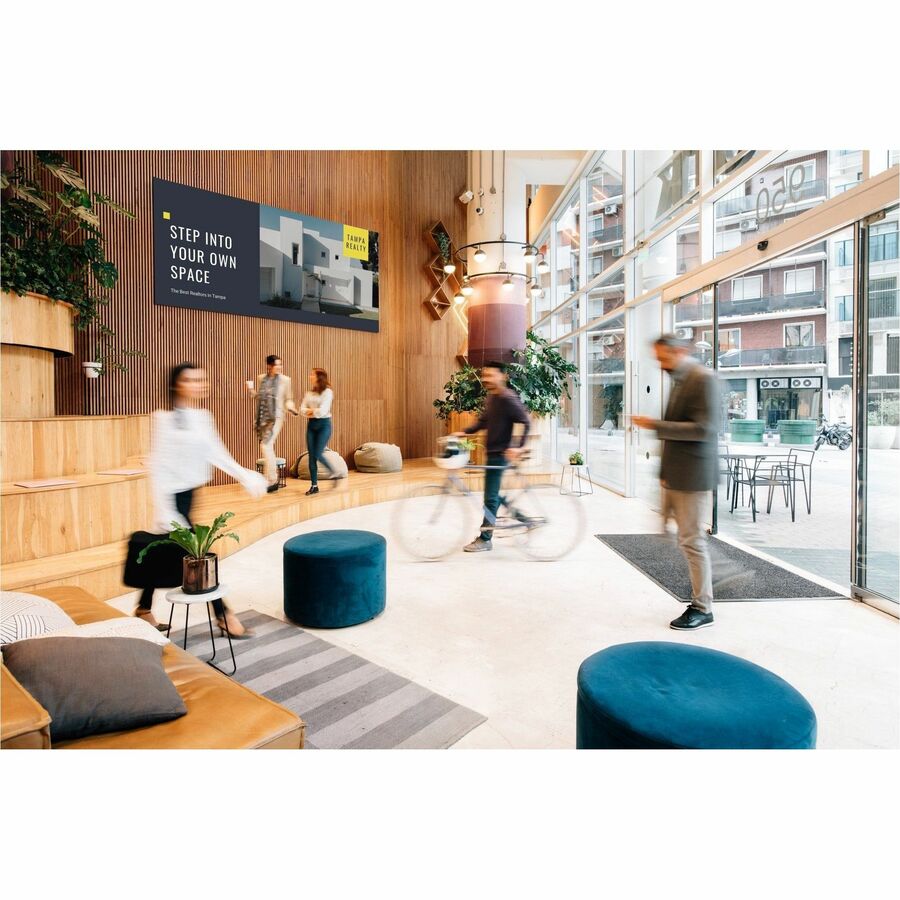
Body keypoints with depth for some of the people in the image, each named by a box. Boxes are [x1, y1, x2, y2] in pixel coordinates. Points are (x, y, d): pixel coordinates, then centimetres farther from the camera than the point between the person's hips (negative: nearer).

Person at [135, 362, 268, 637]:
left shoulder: (204, 417, 5)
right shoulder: (164, 418, -16)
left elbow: (216, 453, 12)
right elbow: (158, 465, -17)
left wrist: (244, 475, 7)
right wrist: (164, 510, -19)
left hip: (189, 493, 7)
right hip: (173, 496, -7)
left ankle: (144, 608, 36)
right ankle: (222, 615, 9)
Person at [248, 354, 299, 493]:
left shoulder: (285, 380, -1)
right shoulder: (261, 378, 9)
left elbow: (288, 399, 6)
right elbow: (258, 397, 17)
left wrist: (291, 408, -13)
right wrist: (251, 389, -2)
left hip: (276, 417, -5)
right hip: (262, 418, 5)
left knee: (265, 445, -16)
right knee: (268, 448, 12)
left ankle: (270, 480, -8)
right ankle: (273, 479, 26)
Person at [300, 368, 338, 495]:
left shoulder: (327, 392, -8)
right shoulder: (308, 393, 11)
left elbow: (323, 410, -18)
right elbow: (302, 409, 3)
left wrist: (310, 411, -4)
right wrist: (311, 411, -16)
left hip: (323, 424, -6)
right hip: (311, 424, 6)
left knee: (318, 454, -11)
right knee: (311, 456, 2)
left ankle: (334, 473, 15)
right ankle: (314, 485, 8)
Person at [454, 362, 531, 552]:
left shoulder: (508, 398, -16)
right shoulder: (491, 397, 13)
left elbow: (525, 422, -19)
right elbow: (483, 422, 19)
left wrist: (518, 447, -26)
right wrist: (463, 432, 8)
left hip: (500, 453, -9)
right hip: (492, 451, 9)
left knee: (490, 496, -4)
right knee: (492, 493, 15)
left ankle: (485, 539, 5)